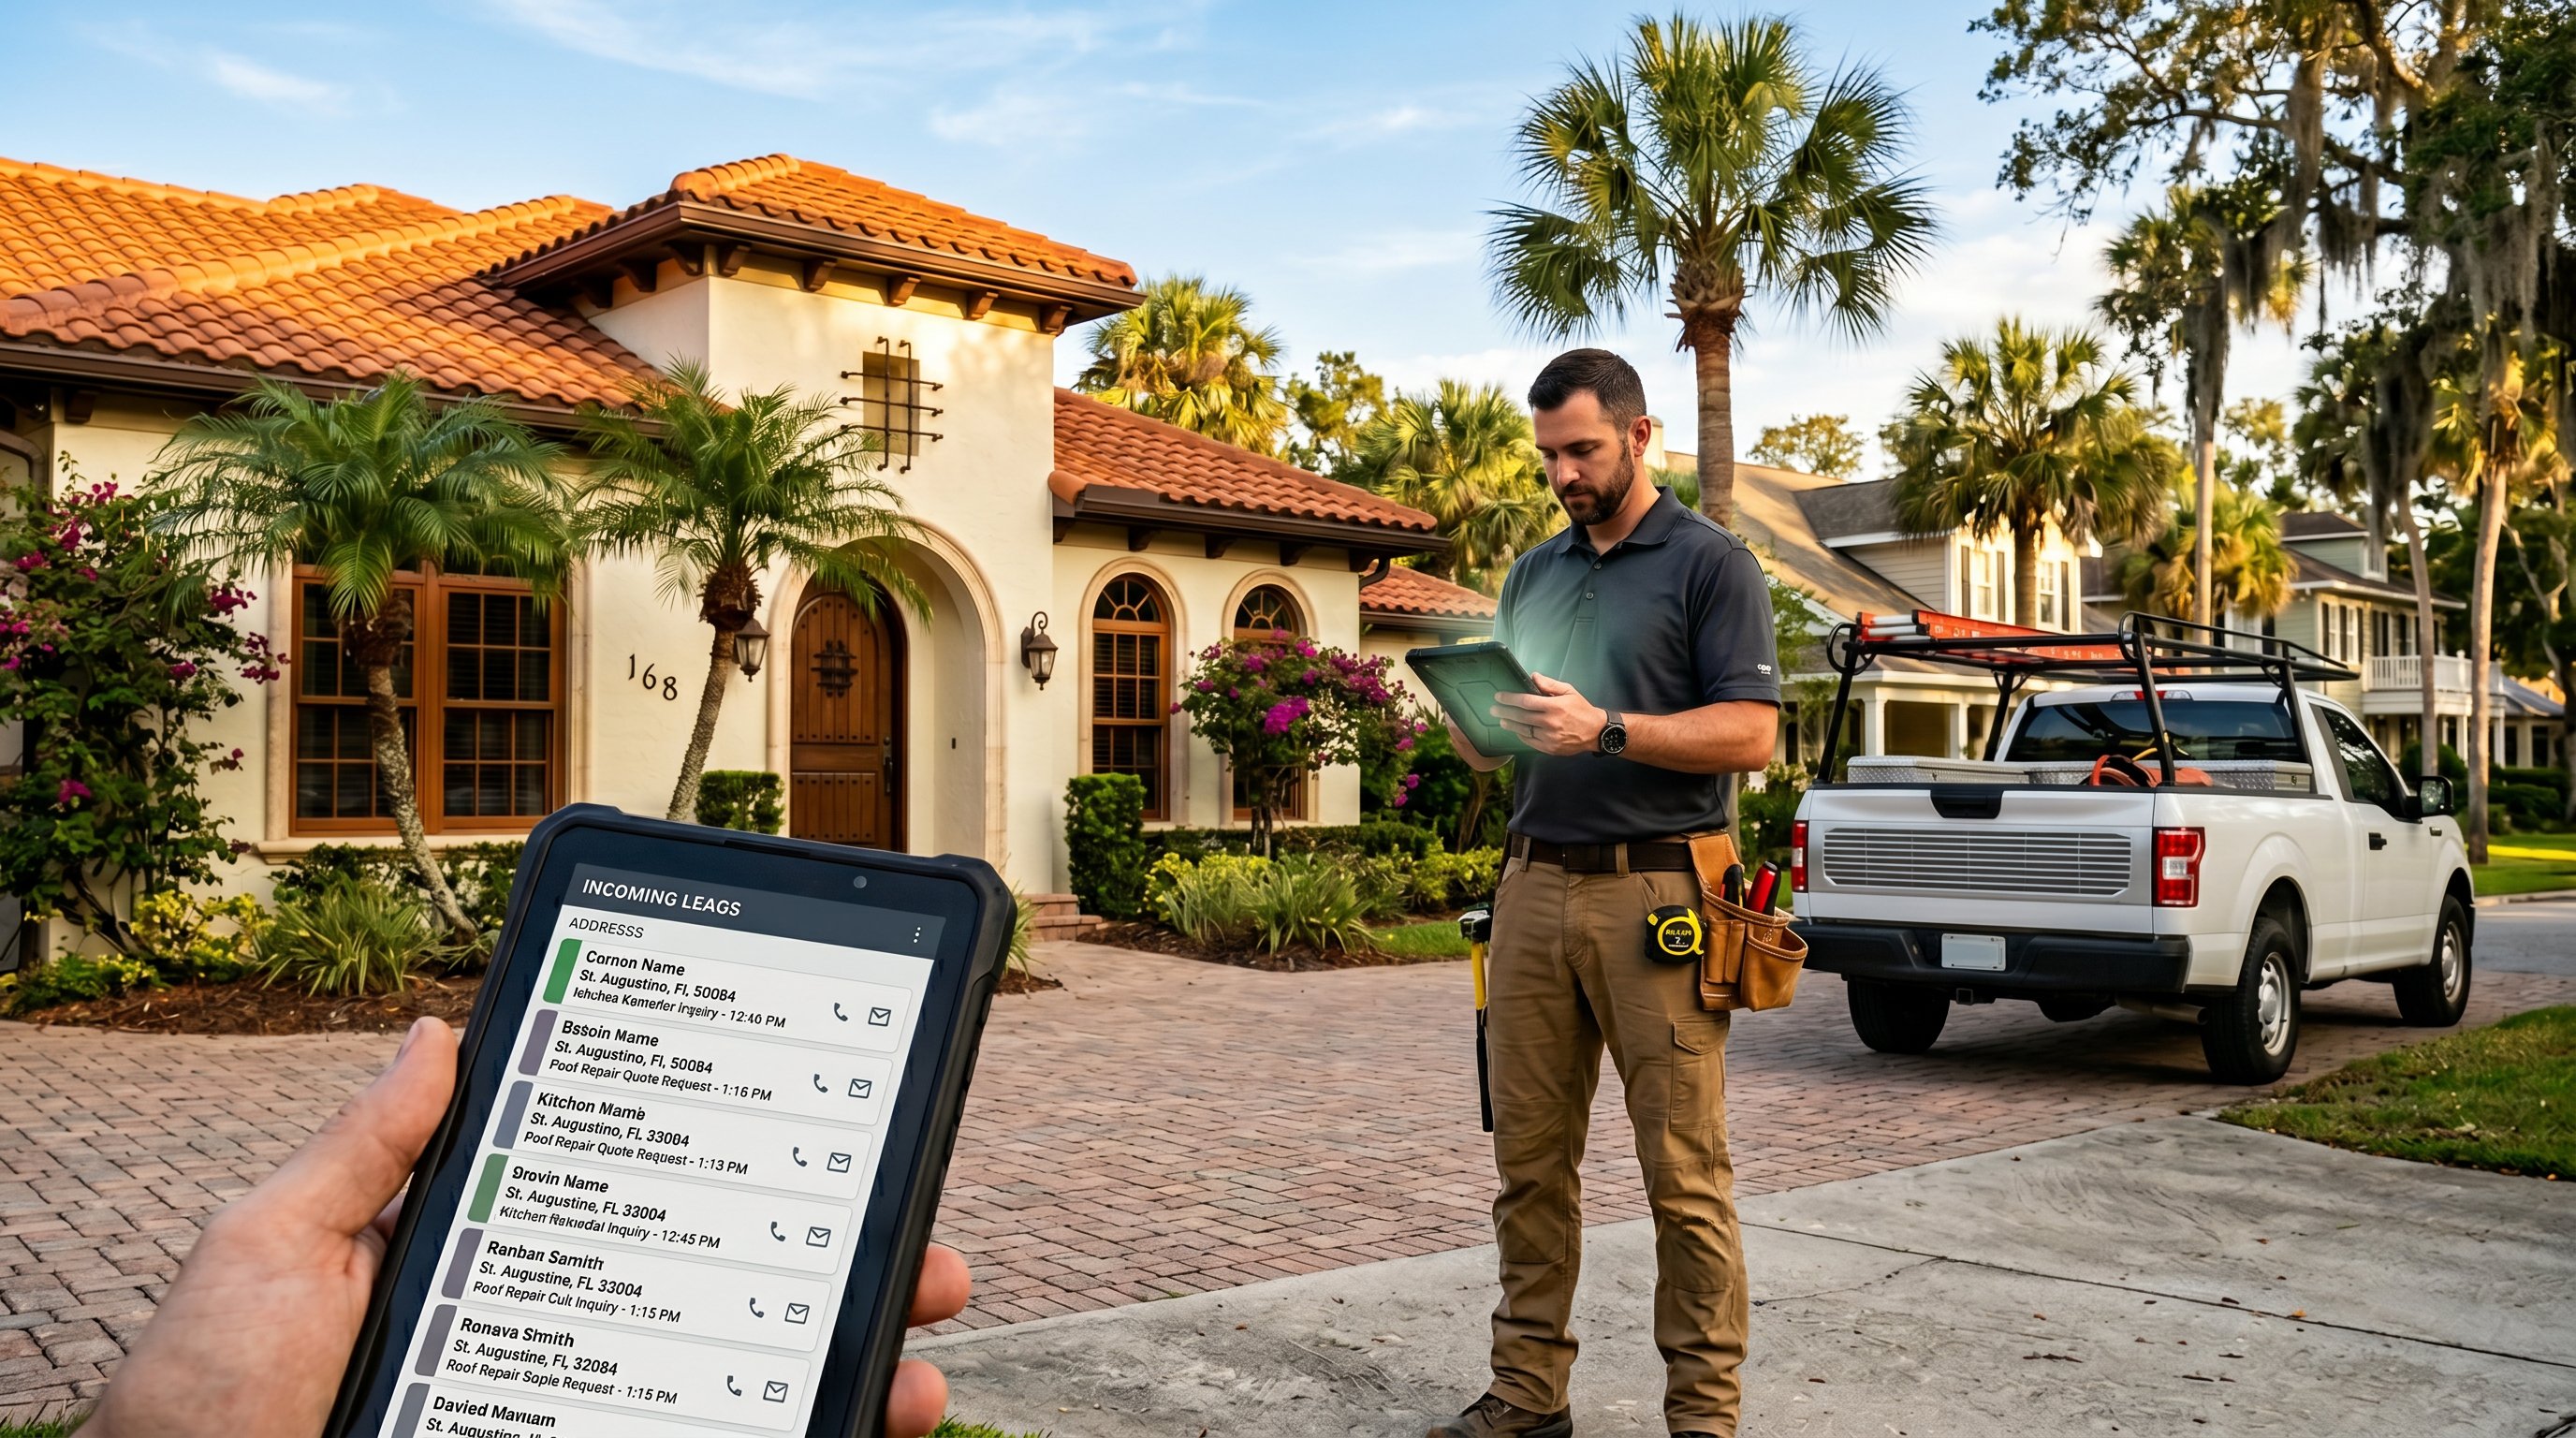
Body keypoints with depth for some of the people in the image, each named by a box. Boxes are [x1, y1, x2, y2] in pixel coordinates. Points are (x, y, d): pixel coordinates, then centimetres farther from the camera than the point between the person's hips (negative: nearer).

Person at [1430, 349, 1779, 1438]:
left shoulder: (1710, 563, 2)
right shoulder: (1533, 574, 20)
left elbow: (1750, 734, -8)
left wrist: (1605, 731, -19)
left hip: (1654, 893, -5)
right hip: (1535, 888, 6)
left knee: (1684, 1172, -2)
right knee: (1529, 1161, 7)